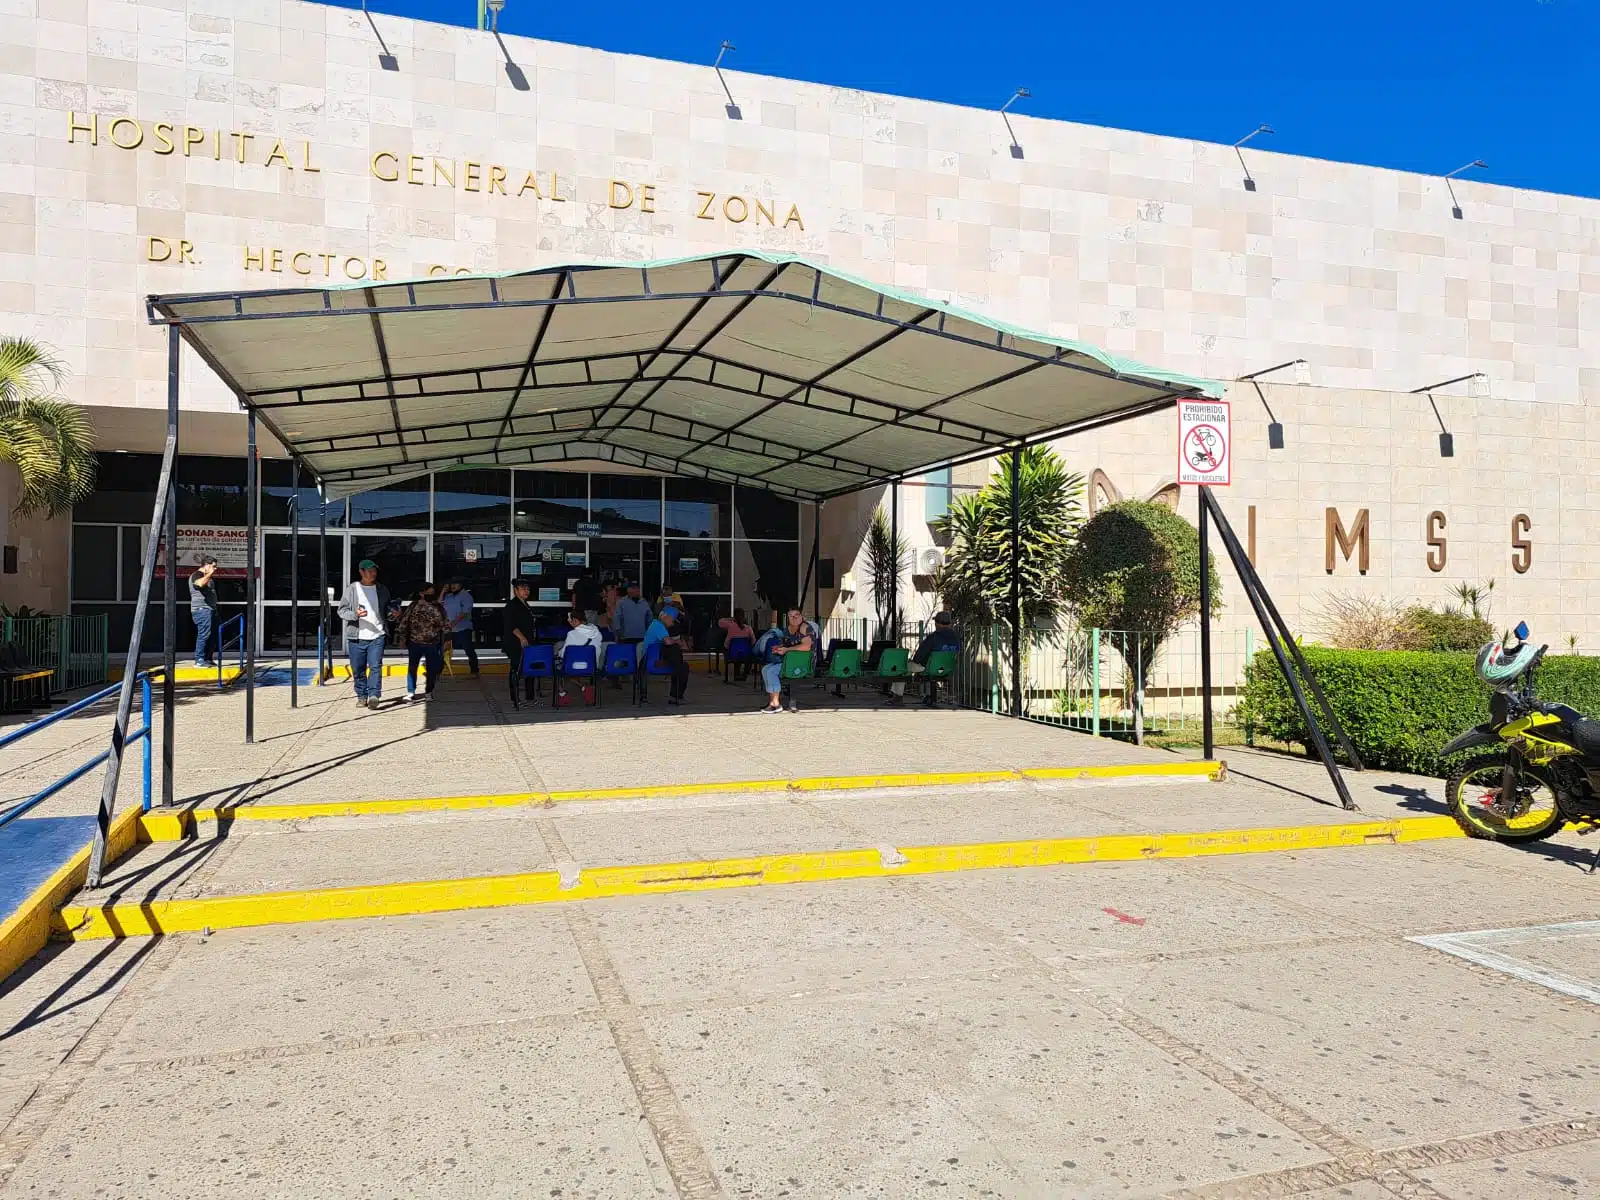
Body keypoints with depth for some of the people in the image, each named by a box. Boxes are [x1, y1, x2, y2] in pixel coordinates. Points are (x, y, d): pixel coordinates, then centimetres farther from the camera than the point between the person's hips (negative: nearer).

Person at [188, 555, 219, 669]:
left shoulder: (208, 577, 23)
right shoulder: (196, 575, -6)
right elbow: (200, 583, -31)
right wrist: (210, 573, -21)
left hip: (210, 609, 10)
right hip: (201, 609, -10)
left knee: (212, 635, 8)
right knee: (204, 634, -14)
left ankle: (208, 659, 14)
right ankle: (199, 660, -12)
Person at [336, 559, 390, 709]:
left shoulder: (382, 590, 11)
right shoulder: (351, 588, 4)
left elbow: (387, 610, 22)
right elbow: (342, 610, 3)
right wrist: (355, 614, -16)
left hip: (377, 635, 0)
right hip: (356, 636, 0)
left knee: (375, 666, -11)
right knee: (358, 669, 6)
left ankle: (374, 696, -12)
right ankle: (361, 696, 17)